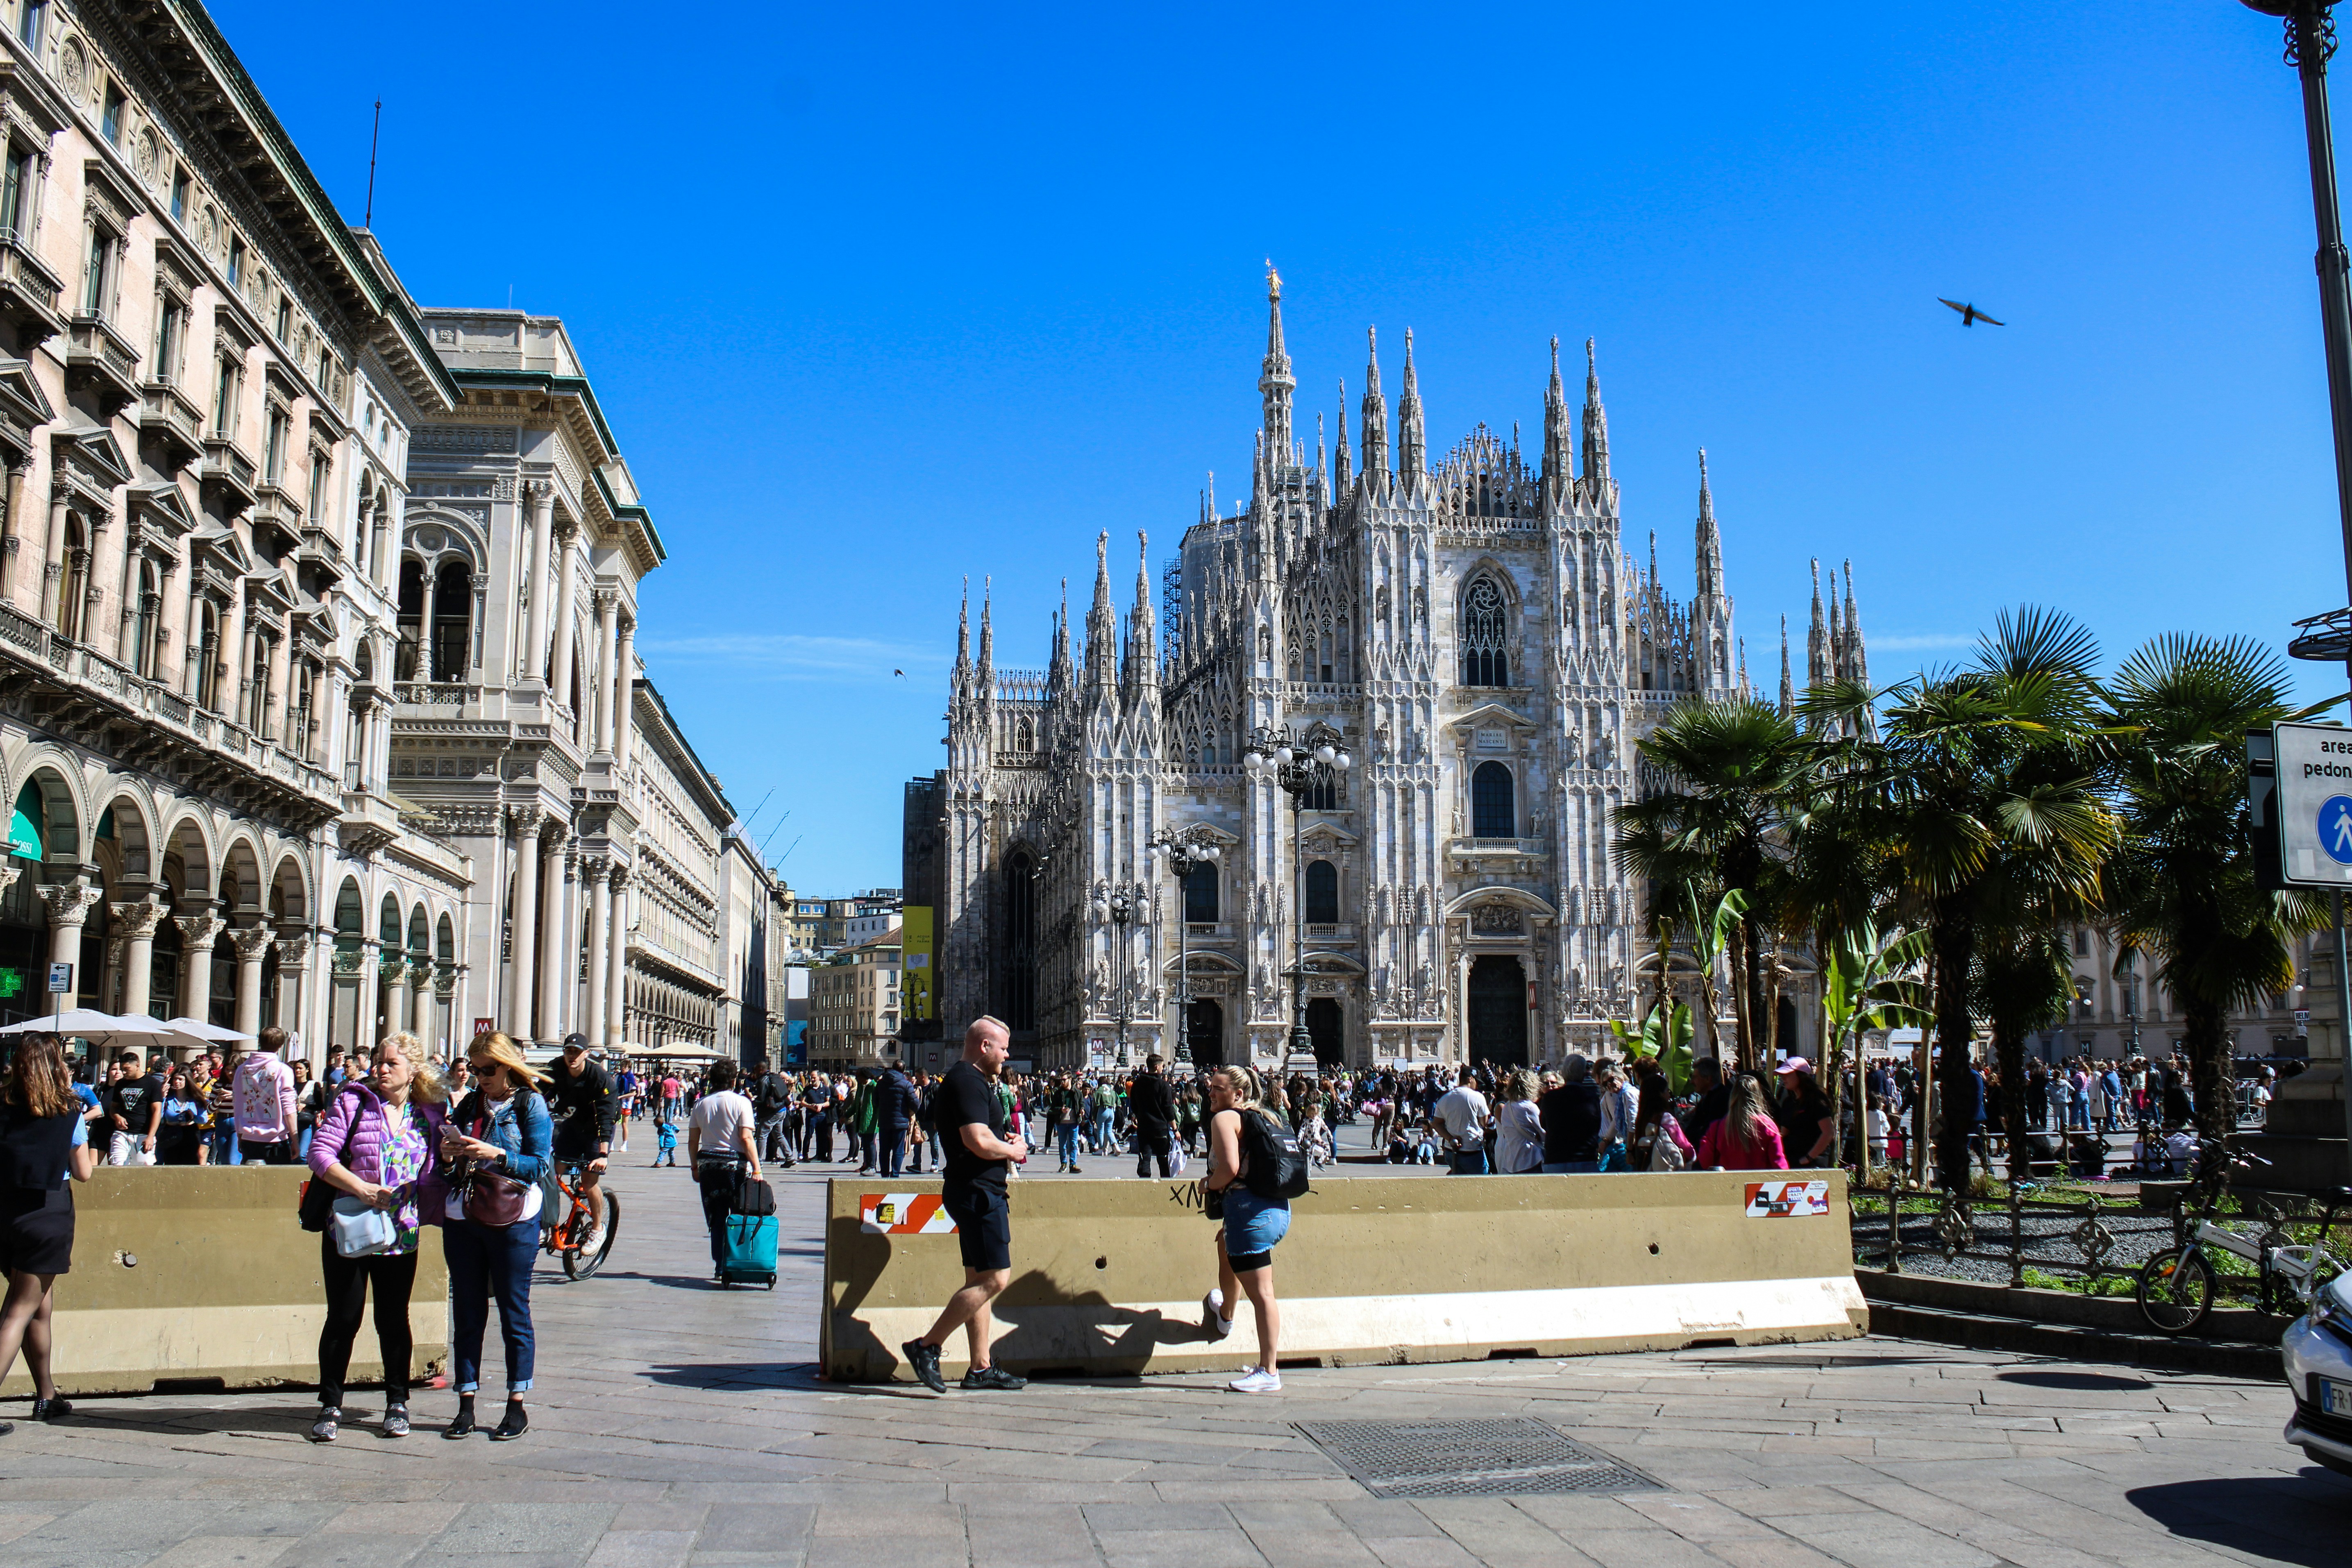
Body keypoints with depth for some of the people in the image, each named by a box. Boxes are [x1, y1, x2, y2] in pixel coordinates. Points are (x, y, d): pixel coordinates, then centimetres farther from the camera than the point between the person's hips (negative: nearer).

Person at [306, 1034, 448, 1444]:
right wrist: (361, 1188, -20)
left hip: (401, 1236, 2)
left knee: (394, 1320, 10)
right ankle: (330, 1405, 16)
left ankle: (397, 1403, 22)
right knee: (343, 1318, 2)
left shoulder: (431, 1115, 5)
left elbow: (436, 1172, 10)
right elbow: (320, 1154, -10)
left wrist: (435, 1213, -3)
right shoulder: (352, 1102, -3)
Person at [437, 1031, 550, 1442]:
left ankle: (517, 1407, 9)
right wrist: (448, 1156, -6)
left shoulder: (530, 1104, -2)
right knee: (467, 1313, 8)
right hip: (463, 1218, 5)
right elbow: (448, 1170, 16)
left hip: (512, 1220, -5)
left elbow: (540, 1165, -9)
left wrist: (498, 1156, -22)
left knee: (514, 1312, 2)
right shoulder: (470, 1104, 13)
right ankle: (466, 1406, 15)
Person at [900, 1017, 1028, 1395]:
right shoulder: (967, 1081, -15)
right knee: (994, 1279, -11)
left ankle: (980, 1368, 15)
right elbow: (979, 1142, -25)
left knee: (980, 1280, 11)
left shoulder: (974, 1081, 19)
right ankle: (927, 1347, -6)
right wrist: (1013, 1151, -7)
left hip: (979, 1192, 11)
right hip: (977, 1193, -11)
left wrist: (1005, 1146, 12)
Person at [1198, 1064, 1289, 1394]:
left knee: (1261, 1292, -7)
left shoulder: (1224, 1118, -7)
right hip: (1279, 1207, 10)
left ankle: (1269, 1373, -4)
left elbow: (1230, 1168, -21)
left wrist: (1208, 1185, -2)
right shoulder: (1262, 1117, 18)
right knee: (1226, 1244, 36)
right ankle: (1224, 1316, 56)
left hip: (1249, 1209, -10)